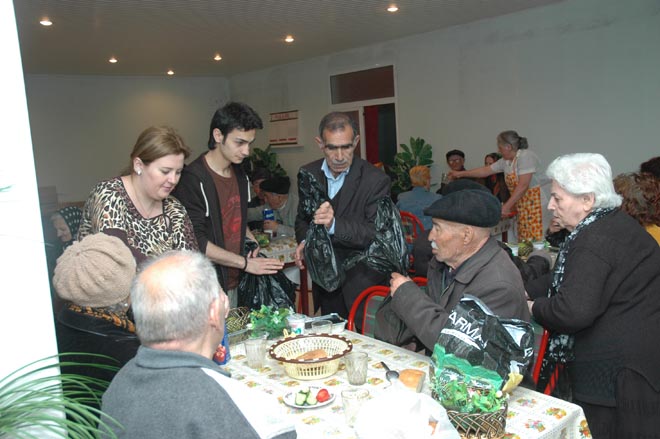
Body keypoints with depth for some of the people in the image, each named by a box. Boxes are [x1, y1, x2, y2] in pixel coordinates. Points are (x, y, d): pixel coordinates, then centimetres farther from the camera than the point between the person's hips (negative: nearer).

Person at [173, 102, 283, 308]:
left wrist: (252, 241, 3)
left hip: (233, 284, 7)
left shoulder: (239, 175, 9)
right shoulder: (192, 179, -16)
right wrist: (245, 263, -16)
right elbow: (196, 242, -19)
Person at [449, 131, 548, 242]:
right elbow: (485, 171, 22)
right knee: (523, 241, 3)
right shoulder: (505, 161, 10)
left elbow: (523, 186, -21)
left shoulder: (526, 156, -13)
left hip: (533, 204, -7)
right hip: (521, 205, 7)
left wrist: (507, 206, -21)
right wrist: (461, 174, 25)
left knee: (533, 241, -12)